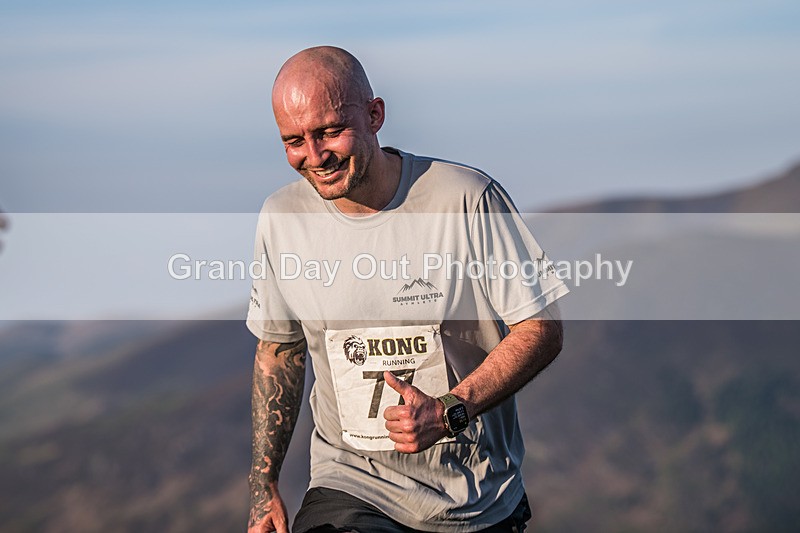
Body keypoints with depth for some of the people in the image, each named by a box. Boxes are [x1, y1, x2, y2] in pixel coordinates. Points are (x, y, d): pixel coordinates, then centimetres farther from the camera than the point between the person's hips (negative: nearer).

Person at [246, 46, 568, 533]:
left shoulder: (468, 199, -13)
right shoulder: (281, 219, -1)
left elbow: (542, 329, -8)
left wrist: (450, 412, -20)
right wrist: (264, 485, 8)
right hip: (350, 488, 1)